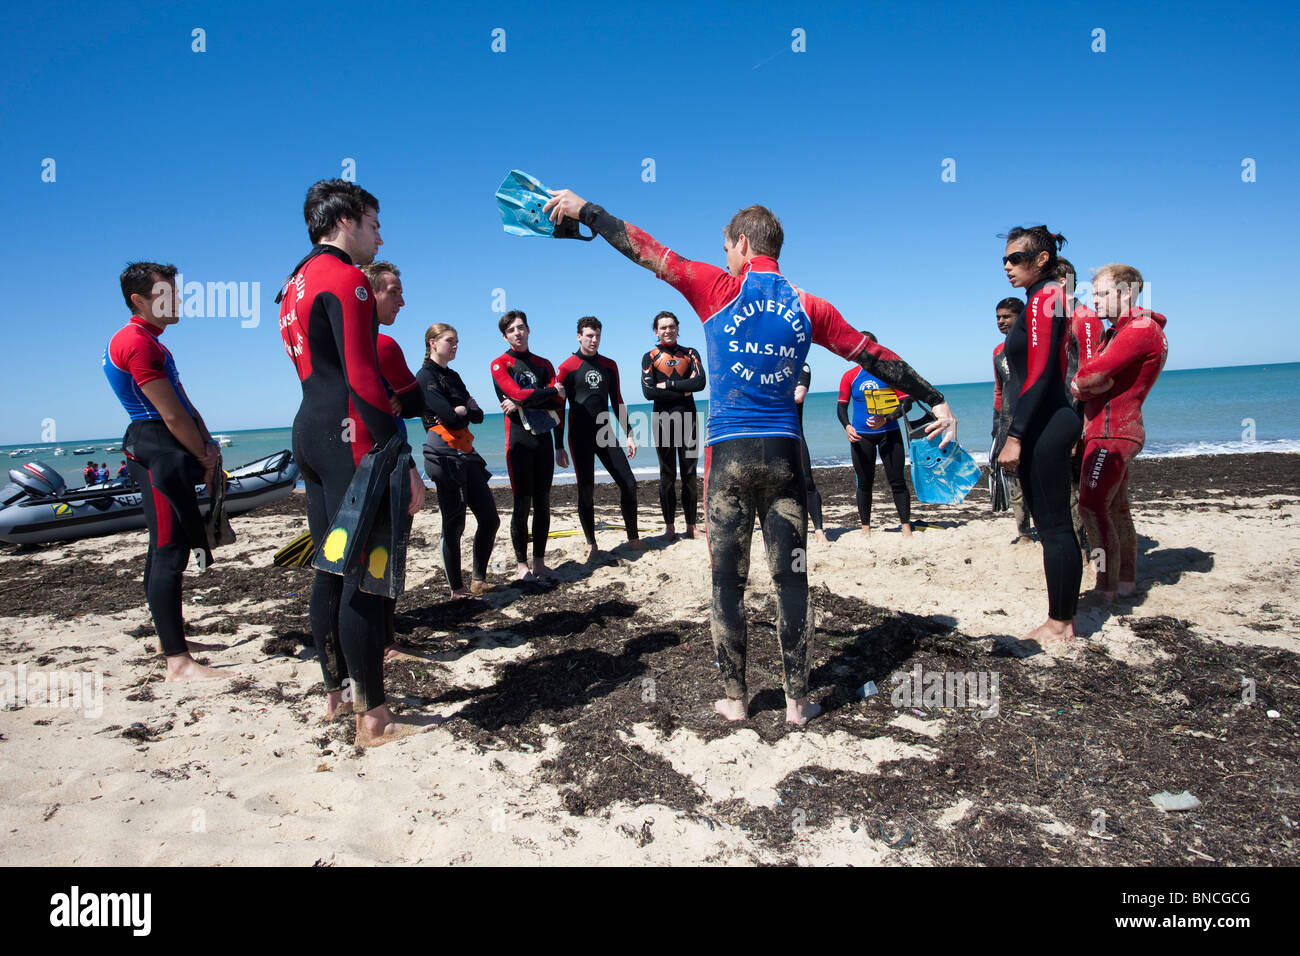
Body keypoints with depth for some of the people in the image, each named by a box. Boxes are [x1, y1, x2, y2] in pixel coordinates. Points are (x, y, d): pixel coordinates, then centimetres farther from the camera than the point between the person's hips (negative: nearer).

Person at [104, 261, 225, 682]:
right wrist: (205, 457, -6)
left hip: (164, 453, 11)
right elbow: (172, 415, -17)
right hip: (159, 452, -11)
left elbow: (185, 405, 16)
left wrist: (208, 445, 3)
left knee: (164, 550, 16)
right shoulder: (137, 342, -13)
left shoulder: (150, 343, 21)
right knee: (170, 552, -12)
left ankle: (171, 638, 28)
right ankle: (178, 661, -11)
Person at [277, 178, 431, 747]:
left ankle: (335, 694, 26)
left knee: (331, 570, 15)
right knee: (366, 577, -7)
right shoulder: (346, 278, -9)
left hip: (309, 432, 10)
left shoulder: (297, 283, 22)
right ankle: (373, 719, 0)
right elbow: (361, 377, -19)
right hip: (349, 439, -10)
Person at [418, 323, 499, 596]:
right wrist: (467, 408, 1)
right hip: (445, 456, -8)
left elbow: (478, 416, 11)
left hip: (466, 455, 8)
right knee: (454, 524, -3)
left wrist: (463, 409, -8)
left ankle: (479, 580, 16)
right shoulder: (425, 376, -6)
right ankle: (457, 589, 7)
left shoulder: (452, 376, 19)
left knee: (490, 518, 5)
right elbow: (449, 416, -19)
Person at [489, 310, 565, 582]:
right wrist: (551, 391, -2)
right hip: (519, 441, -4)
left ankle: (539, 561, 14)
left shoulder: (543, 364, 16)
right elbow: (518, 394, -15)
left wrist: (523, 402, -8)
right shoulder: (500, 364, 2)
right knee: (523, 504, -4)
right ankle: (521, 564, 5)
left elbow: (558, 402, 3)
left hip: (544, 439, 4)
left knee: (542, 503, 6)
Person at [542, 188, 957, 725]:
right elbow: (875, 357, 10)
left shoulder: (720, 290, -2)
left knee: (728, 580, 6)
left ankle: (735, 699, 15)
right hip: (782, 453, 2)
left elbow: (644, 250, 2)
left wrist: (582, 209, 13)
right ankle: (797, 701, 14)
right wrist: (935, 401, 18)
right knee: (790, 579, 7)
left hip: (729, 455, -2)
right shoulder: (806, 308, 6)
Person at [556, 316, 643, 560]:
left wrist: (628, 434, 10)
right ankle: (591, 544, 12)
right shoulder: (567, 368, -3)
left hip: (606, 435, 4)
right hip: (580, 439, -4)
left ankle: (633, 538, 12)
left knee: (628, 484, -1)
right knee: (586, 492, -1)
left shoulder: (609, 366, 10)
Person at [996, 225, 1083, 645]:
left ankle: (1059, 624, 5)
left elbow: (1039, 375, -19)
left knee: (1054, 526, -4)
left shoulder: (1043, 299, -10)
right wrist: (1018, 430, 20)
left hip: (1045, 425, -10)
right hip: (1049, 422, 10)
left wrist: (1014, 435, -22)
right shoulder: (1047, 299, 19)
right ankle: (1064, 619, 21)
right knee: (1054, 525, 13)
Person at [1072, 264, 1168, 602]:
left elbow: (1091, 376, -22)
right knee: (1116, 509, 14)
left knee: (1092, 507, -17)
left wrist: (1084, 381, -1)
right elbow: (1080, 383, 13)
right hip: (1106, 431, 11)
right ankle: (1127, 581, 23)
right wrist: (1096, 385, -8)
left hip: (1113, 432, -11)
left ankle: (1107, 589, -15)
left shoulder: (1141, 329, -13)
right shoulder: (1117, 332, 21)